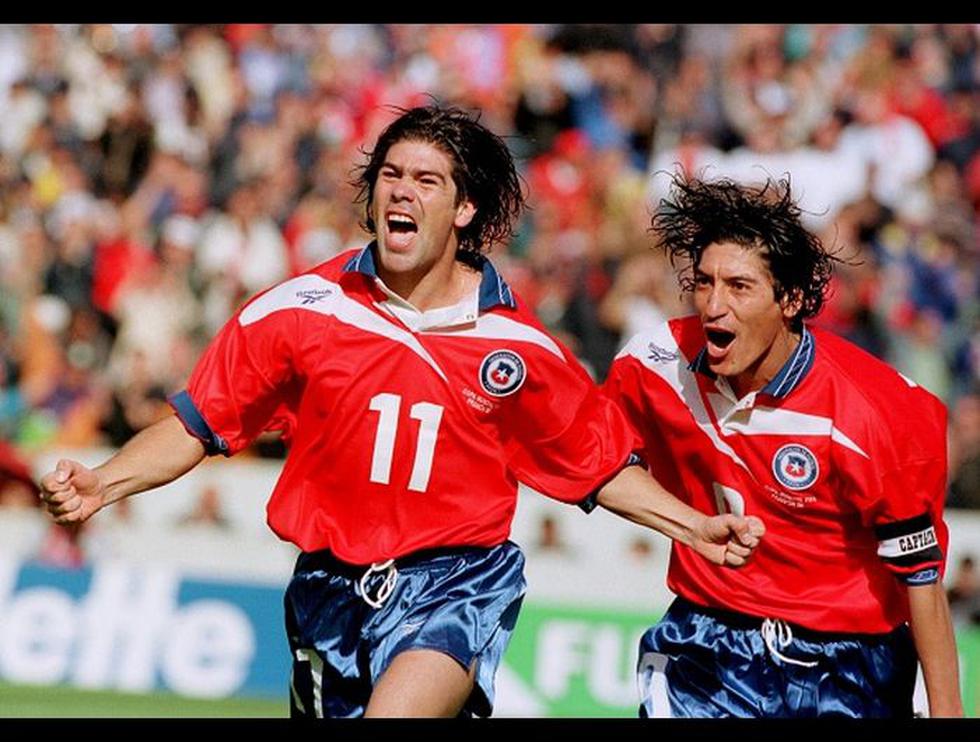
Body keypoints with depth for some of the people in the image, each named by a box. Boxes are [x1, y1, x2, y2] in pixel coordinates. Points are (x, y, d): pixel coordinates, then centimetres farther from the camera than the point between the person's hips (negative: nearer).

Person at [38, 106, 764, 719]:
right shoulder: (301, 309, -4)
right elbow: (197, 424, 1)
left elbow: (602, 463, 10)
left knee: (397, 710, -32)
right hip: (331, 590, 3)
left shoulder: (517, 344, -3)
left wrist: (696, 527, -1)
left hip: (454, 586, -3)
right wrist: (101, 484, -13)